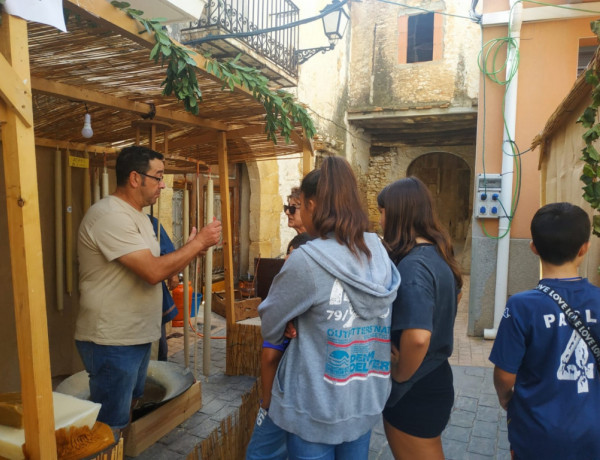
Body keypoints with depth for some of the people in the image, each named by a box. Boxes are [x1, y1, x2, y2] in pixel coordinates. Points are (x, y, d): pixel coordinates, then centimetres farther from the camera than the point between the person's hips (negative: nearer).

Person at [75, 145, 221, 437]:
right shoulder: (110, 215, -21)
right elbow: (153, 272, -28)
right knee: (111, 430, 5)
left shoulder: (138, 216, 11)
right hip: (112, 341, -10)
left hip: (137, 336, 10)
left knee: (130, 416, 23)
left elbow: (154, 269, 13)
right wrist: (198, 242, -17)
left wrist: (192, 250, -1)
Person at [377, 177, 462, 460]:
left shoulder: (413, 265, -26)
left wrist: (399, 376, -19)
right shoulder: (436, 255, 2)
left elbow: (417, 336, -36)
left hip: (414, 391, -8)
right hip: (433, 379, 8)